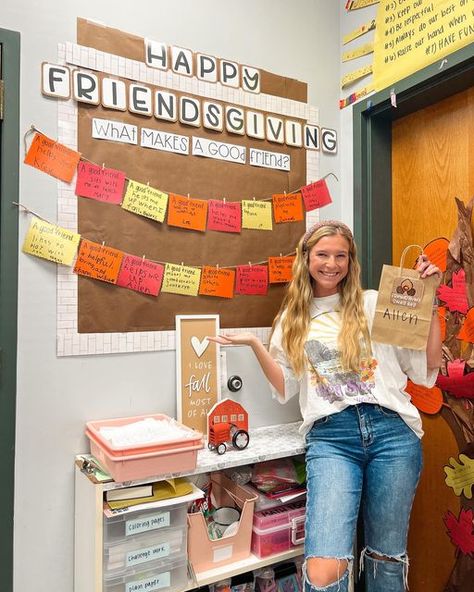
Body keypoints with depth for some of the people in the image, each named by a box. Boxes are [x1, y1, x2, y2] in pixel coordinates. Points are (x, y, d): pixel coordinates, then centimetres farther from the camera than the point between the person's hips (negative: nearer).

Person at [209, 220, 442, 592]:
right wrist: (255, 345, 2)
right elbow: (286, 389, 13)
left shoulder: (375, 304, 9)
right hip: (330, 436, 0)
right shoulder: (293, 319, 14)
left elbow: (427, 366, 8)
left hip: (391, 429, 1)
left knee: (388, 558, 13)